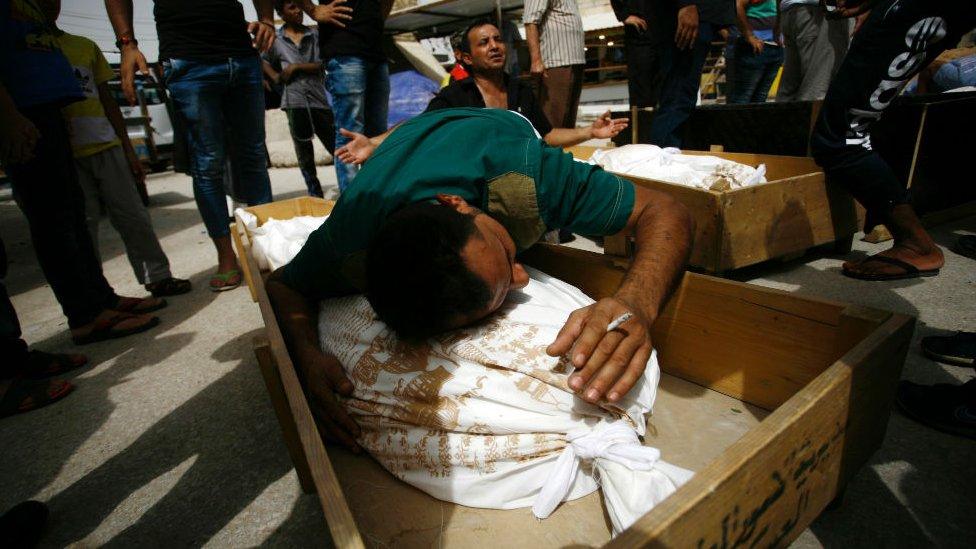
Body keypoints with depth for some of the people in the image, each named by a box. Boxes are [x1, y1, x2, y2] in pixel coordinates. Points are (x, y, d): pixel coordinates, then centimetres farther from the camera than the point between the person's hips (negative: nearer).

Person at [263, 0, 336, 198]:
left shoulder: (314, 34, 9)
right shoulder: (276, 40, 10)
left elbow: (322, 64, 0)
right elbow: (265, 62, 22)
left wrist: (296, 66, -7)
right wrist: (276, 77, 4)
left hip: (319, 97, 0)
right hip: (295, 100, 0)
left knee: (335, 146, 1)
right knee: (303, 151, 2)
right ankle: (315, 193, 10)